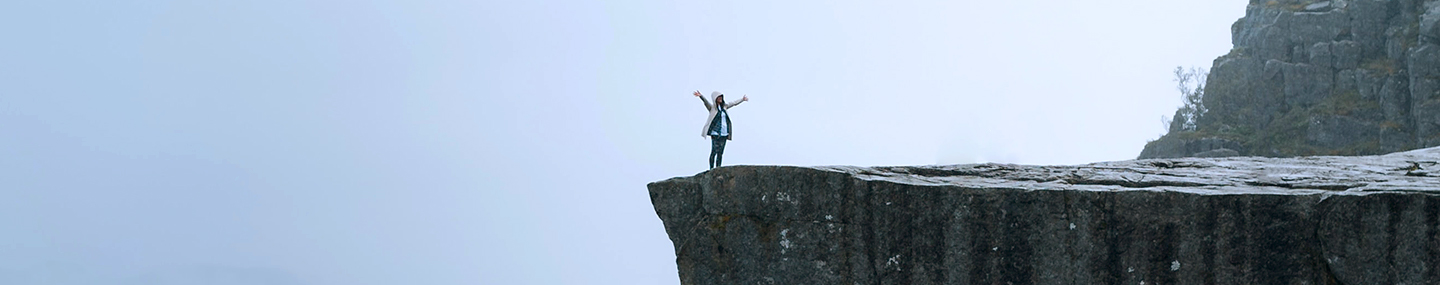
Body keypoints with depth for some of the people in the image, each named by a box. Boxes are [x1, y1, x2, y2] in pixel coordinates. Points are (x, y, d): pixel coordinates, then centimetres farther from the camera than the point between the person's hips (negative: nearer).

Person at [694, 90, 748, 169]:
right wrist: (700, 96, -37)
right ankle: (712, 169, -9)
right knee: (714, 152, -11)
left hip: (724, 133, 5)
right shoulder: (712, 107, 0)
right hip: (715, 133, -5)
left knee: (720, 152, 4)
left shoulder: (724, 106, 15)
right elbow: (706, 102, -18)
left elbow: (734, 103, 28)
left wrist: (742, 99, 40)